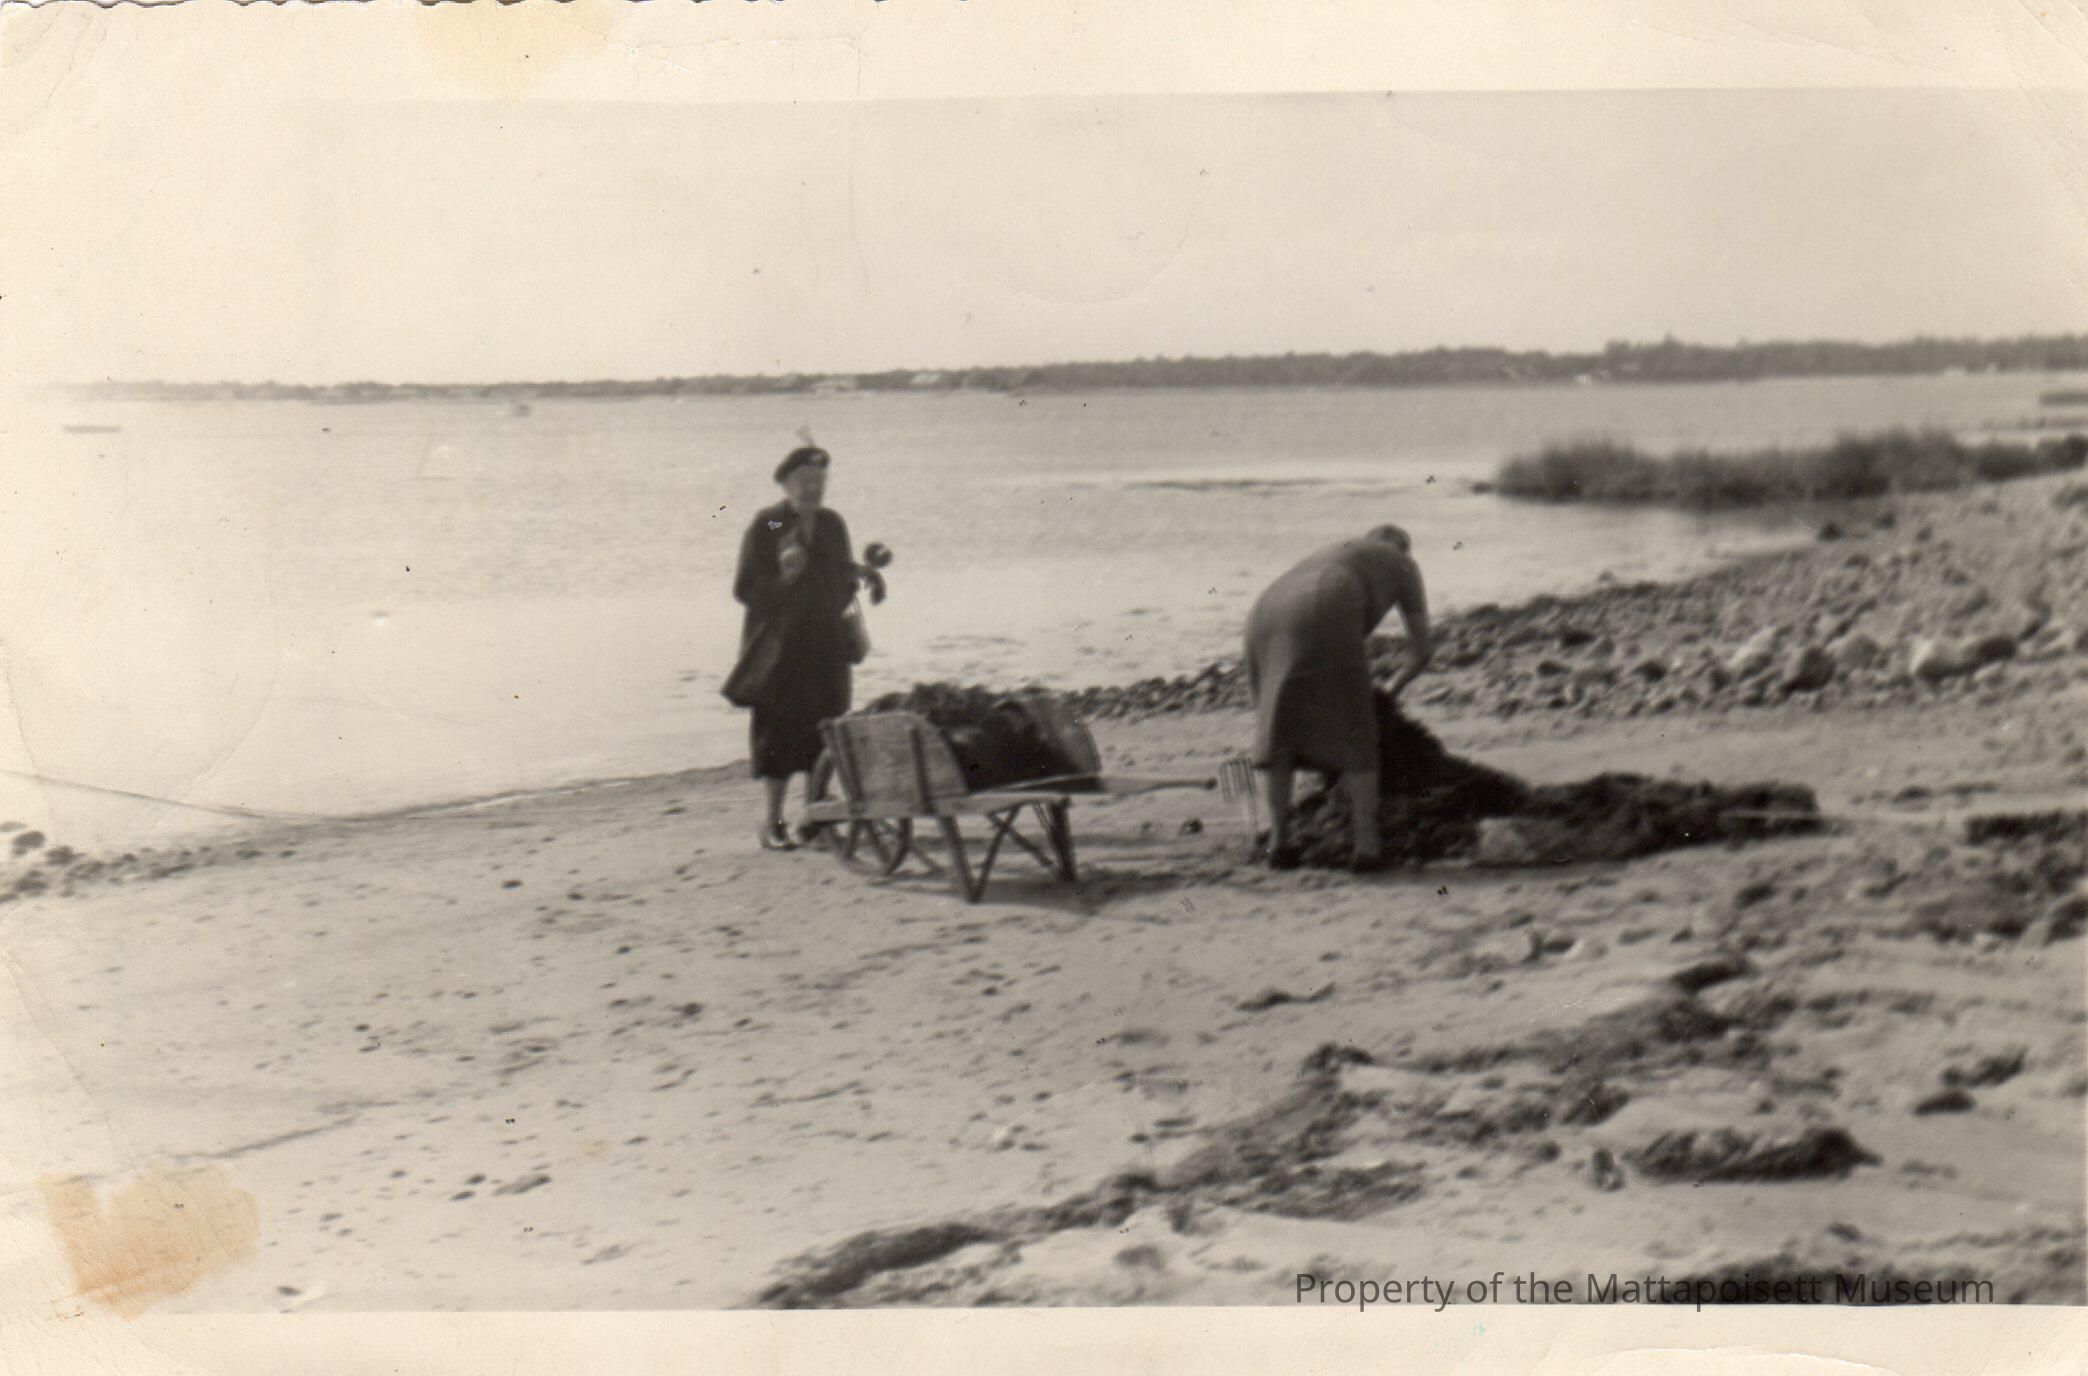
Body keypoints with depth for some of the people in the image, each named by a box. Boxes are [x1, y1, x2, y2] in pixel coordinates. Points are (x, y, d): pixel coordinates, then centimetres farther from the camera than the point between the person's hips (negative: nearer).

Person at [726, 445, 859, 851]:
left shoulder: (832, 524, 11)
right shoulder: (764, 526, -5)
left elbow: (844, 576, 21)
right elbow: (744, 588, -8)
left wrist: (856, 575, -2)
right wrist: (783, 577, -23)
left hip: (825, 646, 5)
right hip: (778, 647, -5)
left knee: (824, 733, 4)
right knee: (779, 730, -5)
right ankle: (773, 823, 4)